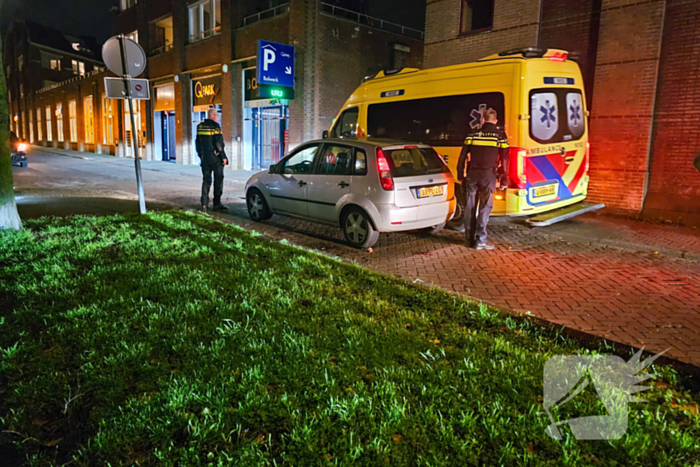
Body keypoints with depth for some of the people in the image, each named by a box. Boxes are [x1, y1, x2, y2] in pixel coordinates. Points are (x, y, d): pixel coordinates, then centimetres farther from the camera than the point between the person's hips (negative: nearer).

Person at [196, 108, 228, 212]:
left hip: (205, 157, 6)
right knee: (218, 180, 1)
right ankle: (217, 204, 1)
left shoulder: (200, 126, 9)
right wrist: (223, 157, -10)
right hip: (215, 157, -6)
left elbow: (197, 142, 14)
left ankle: (204, 204, 9)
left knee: (206, 180, 11)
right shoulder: (215, 126, -11)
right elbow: (218, 143, -15)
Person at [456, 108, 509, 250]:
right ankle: (480, 241, -1)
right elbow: (504, 159, 1)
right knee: (485, 207, 1)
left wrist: (460, 176, 15)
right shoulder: (500, 135, 3)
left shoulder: (473, 134, 9)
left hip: (472, 174, 3)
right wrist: (503, 180, 7)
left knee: (470, 206, 10)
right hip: (488, 175, -3)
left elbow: (463, 157, 8)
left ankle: (470, 239, 16)